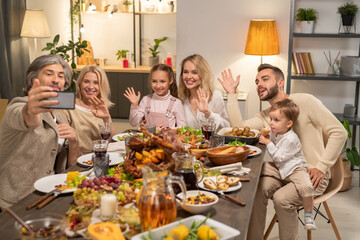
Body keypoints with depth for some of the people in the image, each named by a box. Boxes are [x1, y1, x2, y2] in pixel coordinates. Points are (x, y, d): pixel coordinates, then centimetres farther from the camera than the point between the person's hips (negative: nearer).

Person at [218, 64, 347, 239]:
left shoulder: (304, 101, -9)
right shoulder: (265, 116, 10)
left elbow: (339, 132, -10)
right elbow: (239, 128, -8)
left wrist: (322, 167, -14)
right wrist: (232, 94, -7)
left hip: (311, 173, -5)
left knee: (282, 198, -29)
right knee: (256, 189, -22)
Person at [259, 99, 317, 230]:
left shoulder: (290, 139, -23)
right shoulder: (275, 132, 2)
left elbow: (279, 157, -23)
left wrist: (268, 143, -19)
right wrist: (265, 137, 2)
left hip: (295, 169, -8)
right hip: (279, 168, 9)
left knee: (305, 187, -33)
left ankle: (308, 214, -10)